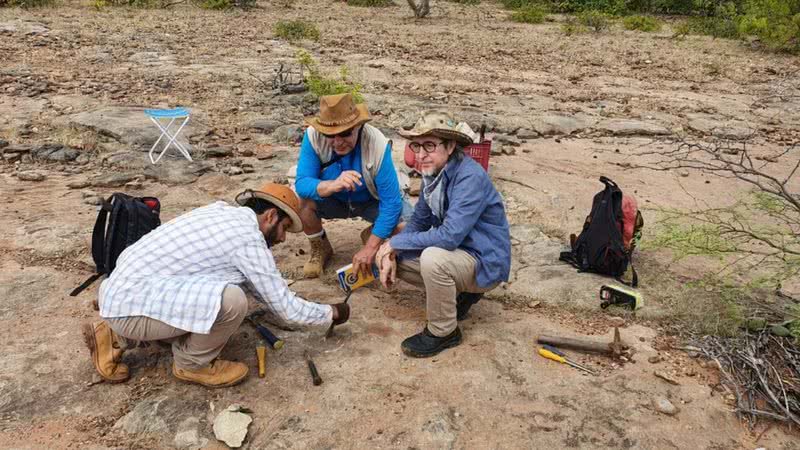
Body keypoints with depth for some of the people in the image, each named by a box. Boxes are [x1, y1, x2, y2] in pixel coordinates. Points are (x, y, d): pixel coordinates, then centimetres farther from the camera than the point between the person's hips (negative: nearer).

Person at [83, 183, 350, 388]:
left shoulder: (223, 212, 11)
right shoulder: (249, 239, -15)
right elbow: (285, 307, -8)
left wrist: (280, 297, 29)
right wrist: (331, 313, 7)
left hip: (123, 290, 10)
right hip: (132, 304, -10)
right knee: (231, 300, -27)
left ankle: (118, 338, 21)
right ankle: (192, 364, 3)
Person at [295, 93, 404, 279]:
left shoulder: (378, 146, -32)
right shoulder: (313, 136, -26)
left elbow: (391, 202, -31)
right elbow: (301, 183, -31)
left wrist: (370, 248, -33)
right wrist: (332, 185, -53)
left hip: (371, 201, -1)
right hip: (333, 201, 1)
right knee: (303, 199, -29)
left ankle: (370, 237, 10)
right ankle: (320, 249, 2)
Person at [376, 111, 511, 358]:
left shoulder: (470, 177, -27)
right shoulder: (434, 171, -1)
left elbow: (449, 236, -34)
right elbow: (419, 220, 7)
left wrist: (396, 242, -22)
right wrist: (390, 254, -9)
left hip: (485, 263, -8)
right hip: (456, 250, 9)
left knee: (433, 258, -36)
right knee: (391, 256, 2)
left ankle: (443, 332, -11)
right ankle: (458, 293, 11)